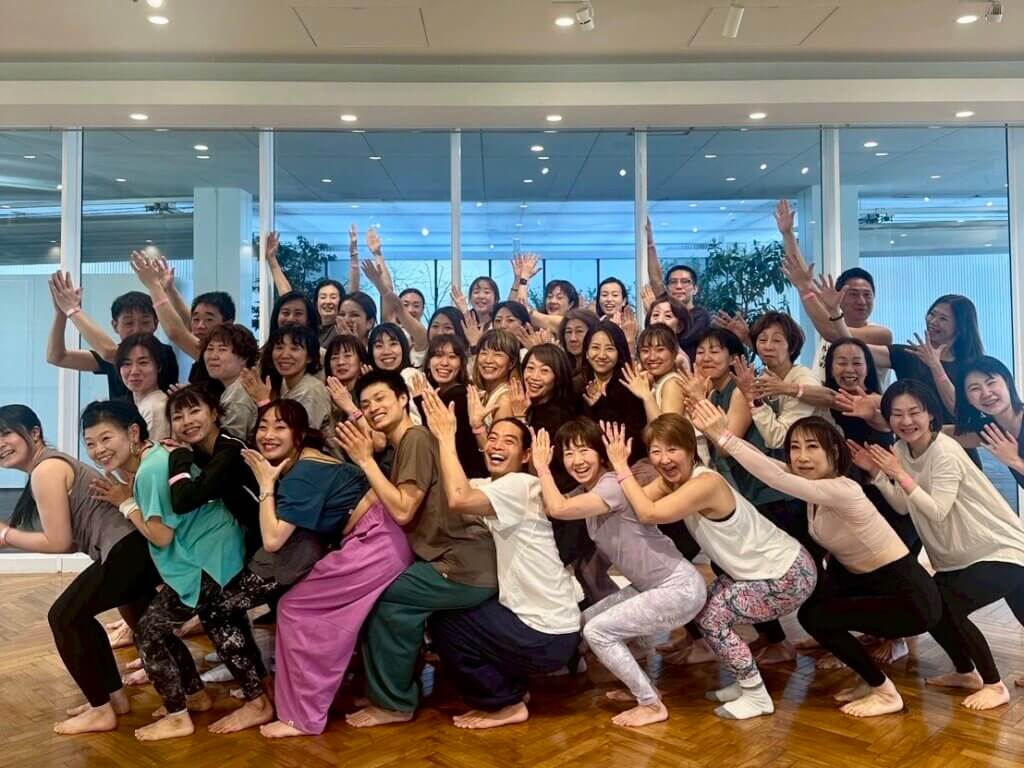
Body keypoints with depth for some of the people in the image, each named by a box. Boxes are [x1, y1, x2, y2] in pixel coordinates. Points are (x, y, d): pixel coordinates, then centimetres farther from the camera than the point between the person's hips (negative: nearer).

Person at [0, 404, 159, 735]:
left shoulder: (45, 470, -10)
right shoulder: (50, 465, 20)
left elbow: (58, 542, -10)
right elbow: (75, 539, 18)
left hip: (127, 549, -10)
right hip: (136, 546, 10)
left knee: (64, 617, 0)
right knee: (79, 616, 24)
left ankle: (102, 711, 10)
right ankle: (115, 696, 35)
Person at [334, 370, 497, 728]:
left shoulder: (416, 438, -11)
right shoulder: (404, 445, 18)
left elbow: (402, 511, -19)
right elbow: (388, 506, 14)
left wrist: (365, 460, -14)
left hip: (466, 569, -10)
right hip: (462, 565, 10)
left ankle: (392, 701, 9)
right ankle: (394, 694, 28)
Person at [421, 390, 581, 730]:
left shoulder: (522, 485, -18)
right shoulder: (490, 485, 11)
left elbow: (458, 500, -33)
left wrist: (446, 436, -24)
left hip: (547, 636, -9)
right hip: (535, 622, 9)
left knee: (442, 620, 1)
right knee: (452, 607, 20)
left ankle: (506, 703, 10)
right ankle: (511, 688, 24)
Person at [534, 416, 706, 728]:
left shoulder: (613, 486, -22)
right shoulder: (586, 492, 6)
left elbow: (558, 509, -32)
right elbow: (547, 507, -2)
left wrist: (542, 468, -19)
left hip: (679, 588, -9)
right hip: (651, 586, 9)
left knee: (597, 631, -10)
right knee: (587, 620, 11)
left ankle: (652, 704, 5)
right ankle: (642, 687, 25)